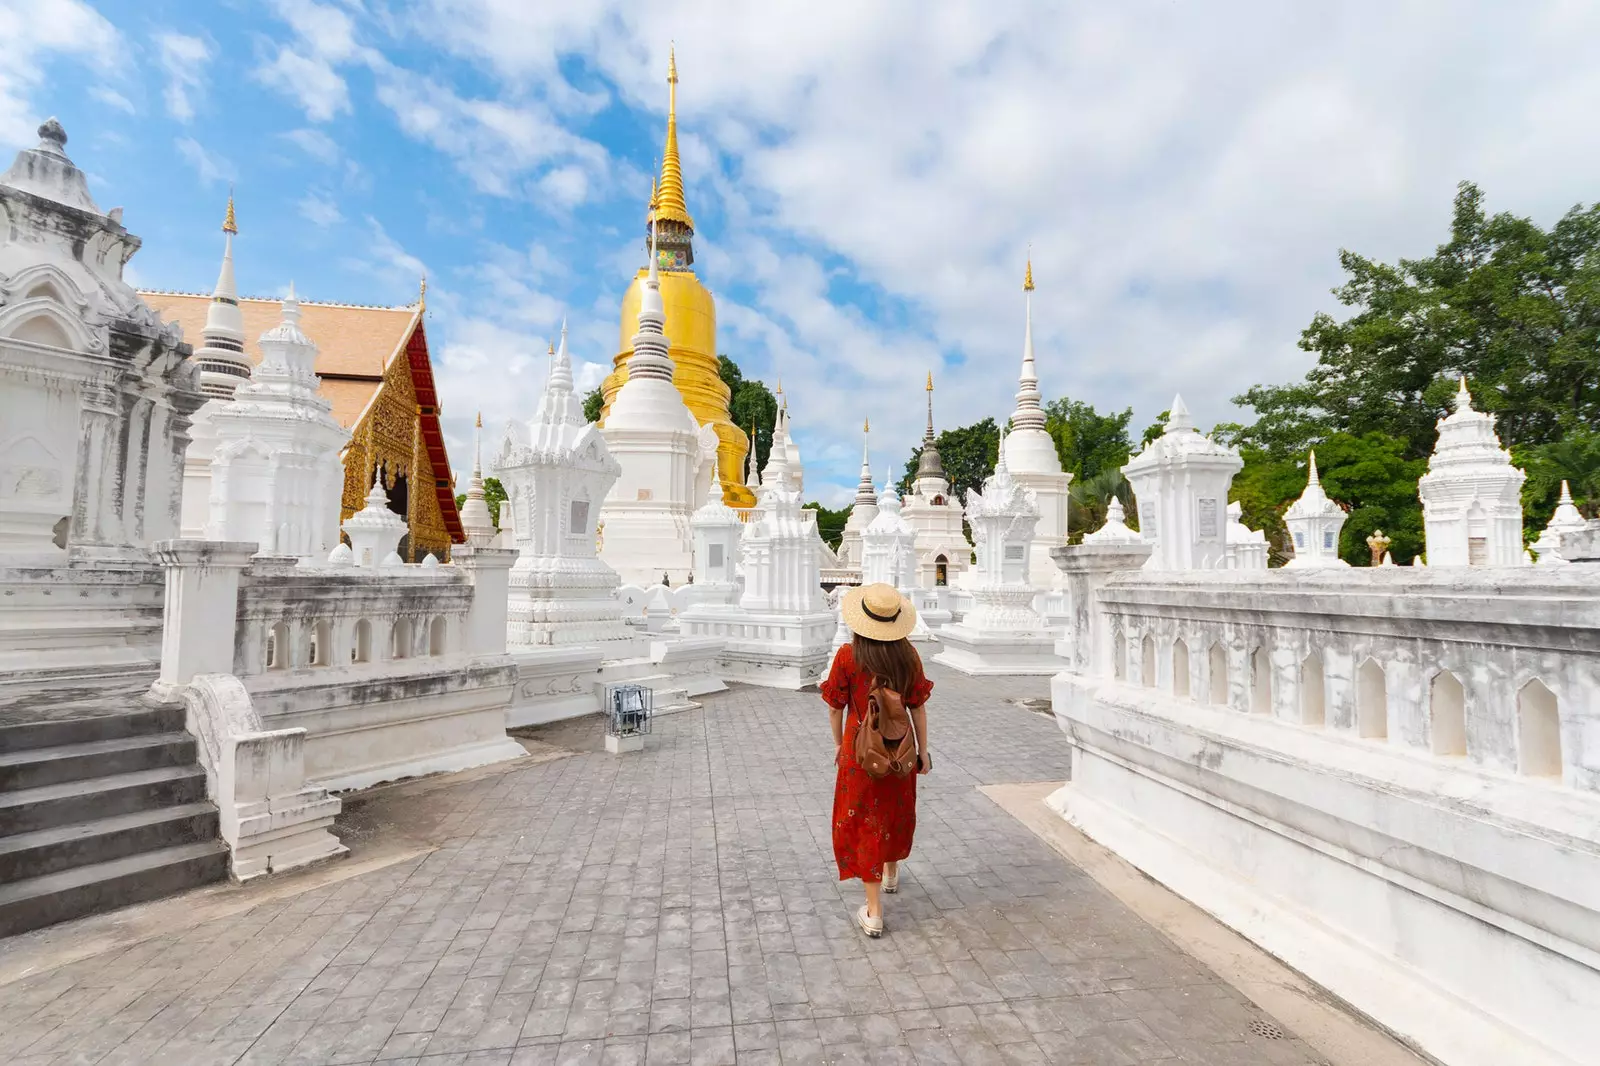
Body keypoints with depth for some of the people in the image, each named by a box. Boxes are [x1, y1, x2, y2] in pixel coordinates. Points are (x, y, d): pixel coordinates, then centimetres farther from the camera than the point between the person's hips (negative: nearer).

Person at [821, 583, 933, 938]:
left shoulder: (847, 656, -16)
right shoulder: (908, 655, -9)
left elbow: (835, 708, -7)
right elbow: (918, 707, -4)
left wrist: (838, 744, 9)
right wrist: (923, 749, 7)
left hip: (859, 748, -3)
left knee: (862, 822, 8)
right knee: (895, 811, 25)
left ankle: (874, 912, 13)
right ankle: (891, 873, 50)